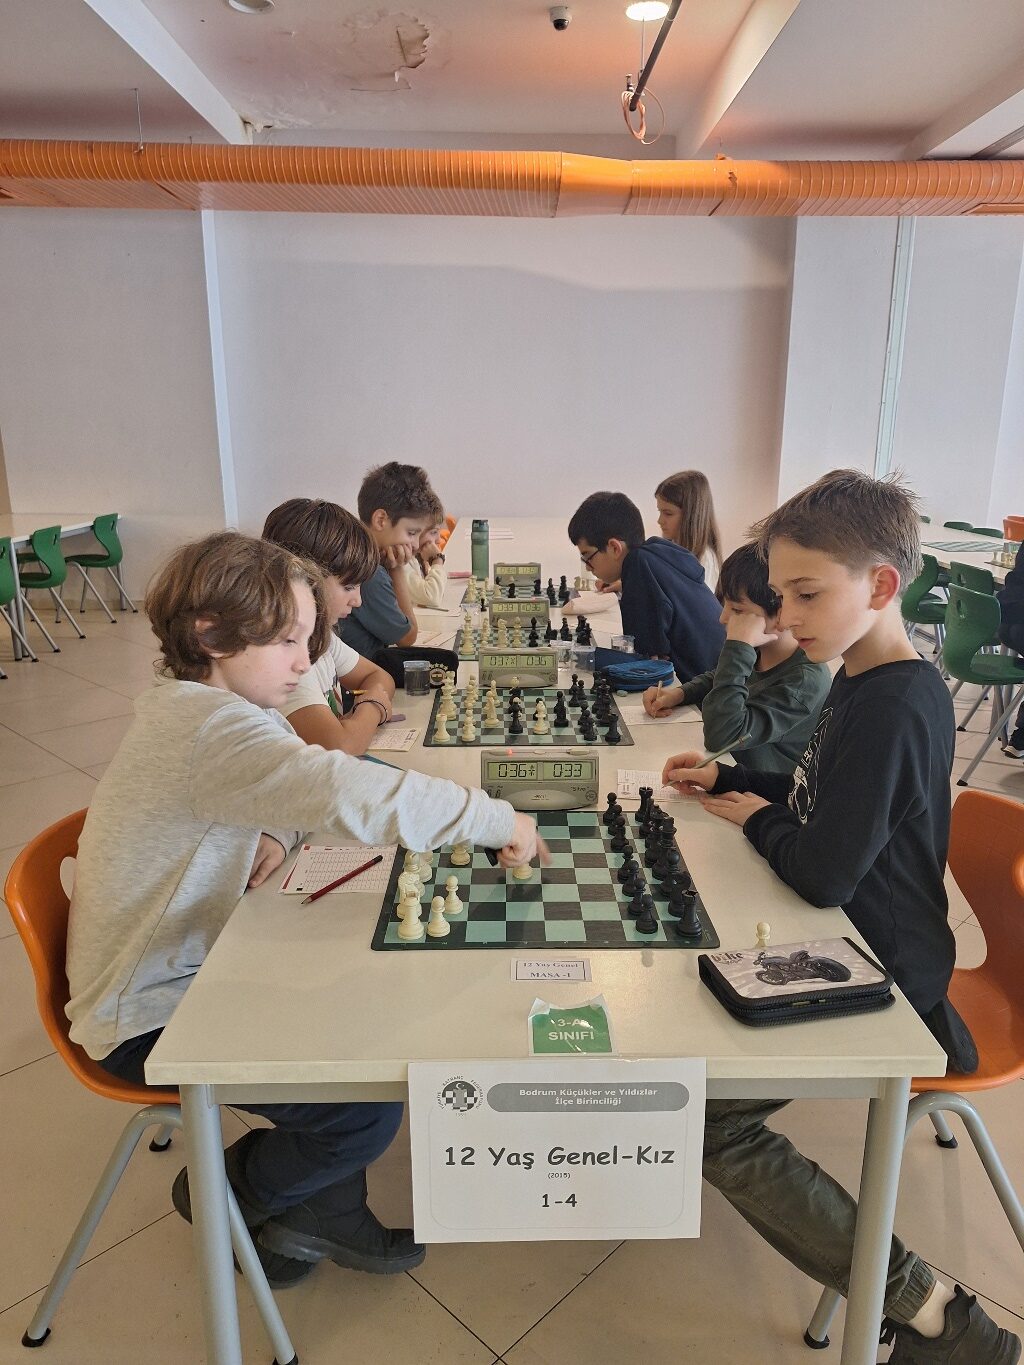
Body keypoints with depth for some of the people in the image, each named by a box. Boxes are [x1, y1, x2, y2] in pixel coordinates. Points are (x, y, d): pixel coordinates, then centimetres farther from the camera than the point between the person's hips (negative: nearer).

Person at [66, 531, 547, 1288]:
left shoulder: (191, 706, 2)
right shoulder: (208, 723, -31)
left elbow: (288, 786, 14)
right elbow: (350, 793, -44)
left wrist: (270, 836, -11)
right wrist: (499, 821, -32)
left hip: (187, 968, 10)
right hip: (150, 1017, -10)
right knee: (369, 1111, -14)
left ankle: (319, 1212, 23)